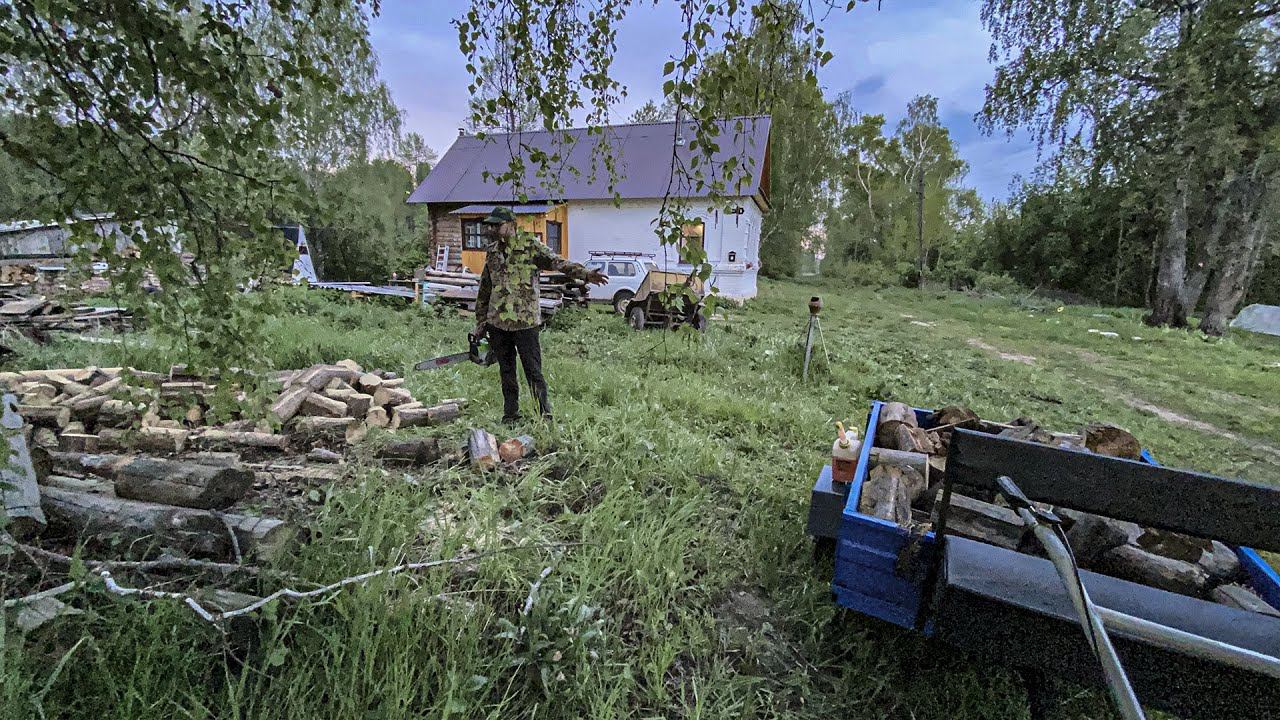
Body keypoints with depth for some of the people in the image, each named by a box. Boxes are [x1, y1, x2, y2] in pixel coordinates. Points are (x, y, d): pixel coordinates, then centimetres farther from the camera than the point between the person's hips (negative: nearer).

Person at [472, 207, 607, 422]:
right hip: (497, 322, 6)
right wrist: (480, 323, 19)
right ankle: (510, 416, 25)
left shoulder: (530, 245, -4)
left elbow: (558, 262, -16)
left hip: (525, 322, -6)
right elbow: (484, 290, 20)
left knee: (533, 372, -3)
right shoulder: (492, 252, 13)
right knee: (506, 373, 13)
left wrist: (585, 274, -33)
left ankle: (545, 416, 6)